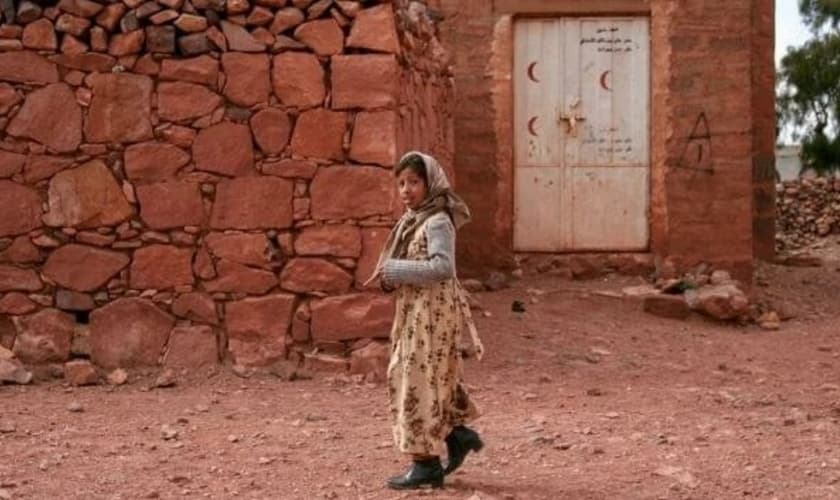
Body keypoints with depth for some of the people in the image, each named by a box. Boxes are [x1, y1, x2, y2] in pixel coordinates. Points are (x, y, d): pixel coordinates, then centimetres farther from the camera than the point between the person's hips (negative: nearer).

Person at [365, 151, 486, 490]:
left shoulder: (437, 221, -14)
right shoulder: (413, 220, 13)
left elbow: (442, 266, -25)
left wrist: (395, 270, -23)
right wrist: (389, 274, 2)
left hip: (432, 312, -10)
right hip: (415, 311, 10)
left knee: (419, 381, -4)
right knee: (403, 376, 15)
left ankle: (427, 464, 5)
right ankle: (458, 435, 23)